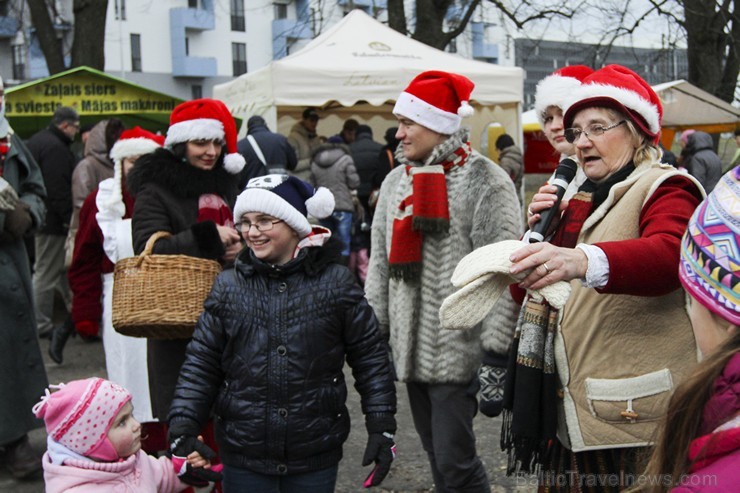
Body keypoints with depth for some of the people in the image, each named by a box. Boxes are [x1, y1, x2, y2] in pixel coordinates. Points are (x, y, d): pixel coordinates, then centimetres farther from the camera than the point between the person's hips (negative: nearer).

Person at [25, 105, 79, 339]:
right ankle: (41, 325, 5)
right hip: (52, 221, -11)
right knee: (46, 272, -3)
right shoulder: (55, 148, -20)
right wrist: (69, 219, -19)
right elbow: (59, 190, -25)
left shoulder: (37, 140, 15)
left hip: (39, 218, 11)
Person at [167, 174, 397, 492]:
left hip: (316, 457, -1)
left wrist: (381, 428, -1)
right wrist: (182, 427, -7)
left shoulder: (336, 283, -3)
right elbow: (201, 364, 3)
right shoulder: (228, 288, 1)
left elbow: (370, 358, 2)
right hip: (244, 459, 1)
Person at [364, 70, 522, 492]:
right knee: (438, 454, 16)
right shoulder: (396, 181, 11)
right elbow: (381, 264, 15)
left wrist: (495, 355, -17)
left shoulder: (486, 181, -11)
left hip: (459, 349, -7)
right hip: (410, 347, 7)